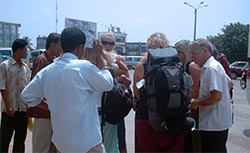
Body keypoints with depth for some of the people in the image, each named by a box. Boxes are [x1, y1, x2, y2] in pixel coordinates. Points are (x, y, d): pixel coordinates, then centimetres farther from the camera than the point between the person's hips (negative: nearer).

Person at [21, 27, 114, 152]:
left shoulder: (46, 71, 0)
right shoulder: (84, 67, -15)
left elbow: (27, 96, 8)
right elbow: (108, 84, -3)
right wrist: (99, 57, 5)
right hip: (87, 141, -6)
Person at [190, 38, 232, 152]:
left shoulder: (212, 68, -19)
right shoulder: (210, 67, 12)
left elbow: (216, 96, -27)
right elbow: (229, 83, 22)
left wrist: (196, 102, -13)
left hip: (213, 125, -10)